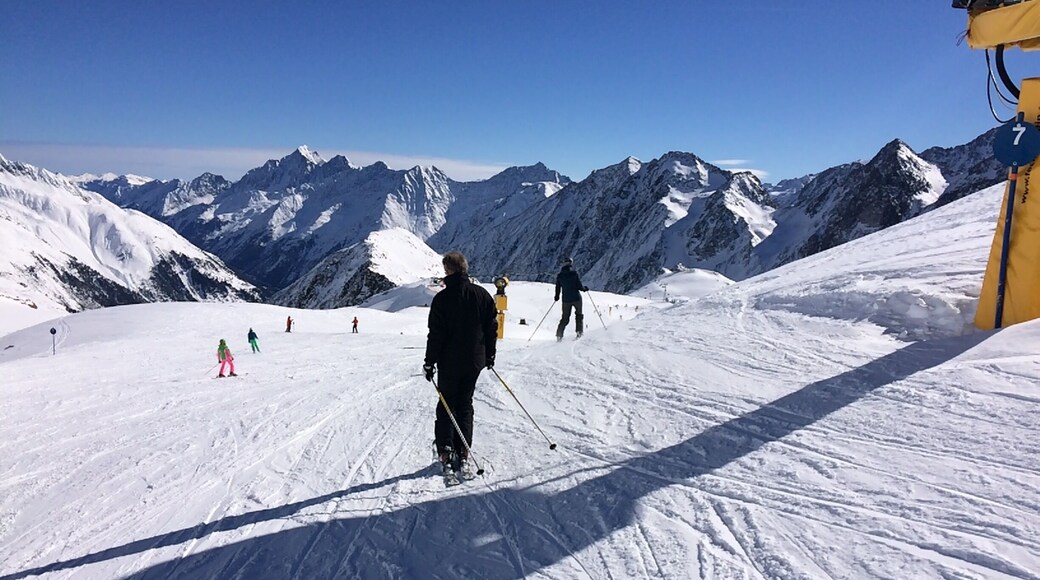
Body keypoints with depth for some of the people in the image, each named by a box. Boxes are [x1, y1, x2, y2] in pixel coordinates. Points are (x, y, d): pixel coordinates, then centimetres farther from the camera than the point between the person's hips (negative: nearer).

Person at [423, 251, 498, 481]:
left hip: (449, 362, -3)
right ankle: (463, 454, 12)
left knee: (447, 405, 11)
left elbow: (436, 335, -13)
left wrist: (429, 363, -4)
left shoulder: (442, 298, -13)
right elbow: (492, 327, 4)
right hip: (475, 361, 3)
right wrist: (490, 355, 15)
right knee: (465, 405, 13)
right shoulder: (482, 294, -1)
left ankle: (446, 453, 10)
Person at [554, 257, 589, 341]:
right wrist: (585, 288, 10)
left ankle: (559, 335, 1)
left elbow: (558, 288, 5)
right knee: (579, 315, 19)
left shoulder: (559, 276, -3)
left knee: (565, 318, 12)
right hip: (576, 298, -3)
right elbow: (579, 286, -12)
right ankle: (579, 331, 11)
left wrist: (556, 297, 22)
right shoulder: (574, 274, -12)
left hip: (566, 300, 3)